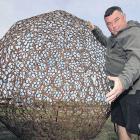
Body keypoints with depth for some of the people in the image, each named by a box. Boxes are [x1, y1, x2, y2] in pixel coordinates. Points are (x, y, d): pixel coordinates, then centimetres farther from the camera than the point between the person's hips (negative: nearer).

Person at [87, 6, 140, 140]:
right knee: (120, 123, 16)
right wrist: (95, 30, 23)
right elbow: (106, 42, 39)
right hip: (119, 89, 10)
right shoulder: (116, 36, 15)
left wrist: (124, 80, -52)